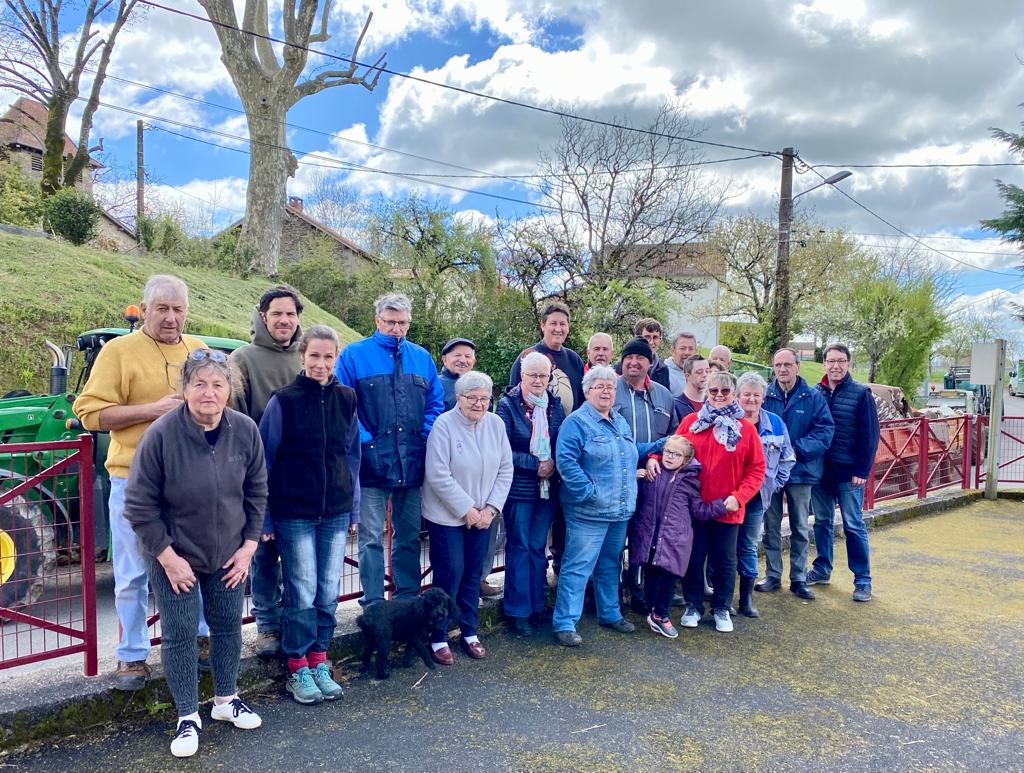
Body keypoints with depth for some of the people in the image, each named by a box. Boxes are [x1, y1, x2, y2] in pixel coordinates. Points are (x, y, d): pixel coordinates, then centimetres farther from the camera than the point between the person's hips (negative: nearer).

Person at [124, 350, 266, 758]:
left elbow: (257, 492, 0)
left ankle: (226, 699, 36)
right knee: (180, 634, 4)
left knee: (228, 626, 15)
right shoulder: (161, 434, -22)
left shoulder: (246, 430, -12)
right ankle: (188, 716, 23)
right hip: (175, 557, -3)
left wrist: (249, 546, -3)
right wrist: (168, 557, -14)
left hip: (228, 555, 3)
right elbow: (139, 505, -14)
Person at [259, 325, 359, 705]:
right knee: (302, 592, 1)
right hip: (294, 512, -4)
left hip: (335, 511, 4)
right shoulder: (284, 400, -7)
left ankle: (319, 664, 24)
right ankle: (297, 669, 18)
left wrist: (353, 508, 10)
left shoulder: (346, 399, 4)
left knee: (329, 591, 10)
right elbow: (265, 460, -4)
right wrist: (265, 516, -5)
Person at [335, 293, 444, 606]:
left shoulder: (421, 357, 11)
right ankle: (374, 605, 17)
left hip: (412, 463, 4)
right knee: (371, 538, 4)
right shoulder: (354, 355, -2)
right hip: (372, 463, -4)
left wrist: (426, 438, -1)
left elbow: (435, 403, 13)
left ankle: (408, 599, 28)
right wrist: (365, 442, -15)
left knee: (409, 536, 14)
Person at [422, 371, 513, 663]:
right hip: (447, 516, -4)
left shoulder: (496, 424, 0)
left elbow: (505, 470, 3)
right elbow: (438, 475, -18)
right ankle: (438, 637, 15)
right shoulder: (444, 425, -15)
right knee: (450, 573, -1)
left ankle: (469, 632, 28)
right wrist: (467, 509, -16)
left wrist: (490, 508, -6)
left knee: (473, 573, 12)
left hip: (482, 515, 5)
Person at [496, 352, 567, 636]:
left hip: (548, 487, 4)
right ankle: (517, 611, 14)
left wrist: (554, 464, -9)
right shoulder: (507, 405, -8)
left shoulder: (555, 404, 6)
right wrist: (536, 464, -15)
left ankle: (537, 605, 25)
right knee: (519, 548, 4)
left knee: (538, 547, 13)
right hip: (519, 488, -4)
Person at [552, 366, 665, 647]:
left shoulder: (620, 423, 15)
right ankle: (564, 623, 3)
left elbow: (632, 452, 28)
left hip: (621, 511, 8)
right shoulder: (576, 422, -11)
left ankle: (610, 613, 34)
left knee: (611, 565, 20)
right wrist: (588, 491, -23)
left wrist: (661, 444, 21)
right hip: (589, 511, -8)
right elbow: (565, 460, -19)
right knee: (578, 567, -5)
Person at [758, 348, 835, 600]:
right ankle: (772, 576, 23)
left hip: (801, 471, 0)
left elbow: (825, 430, -9)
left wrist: (797, 449, -19)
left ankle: (798, 579, 23)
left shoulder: (813, 398, -4)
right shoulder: (764, 396, -4)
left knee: (800, 529, 11)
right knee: (771, 526, 11)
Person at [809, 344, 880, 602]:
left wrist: (862, 470, -12)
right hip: (820, 470, 4)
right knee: (822, 521, 14)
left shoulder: (861, 394, -6)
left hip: (848, 472, -3)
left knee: (854, 526, 2)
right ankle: (822, 569, 28)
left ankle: (863, 580, 13)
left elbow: (870, 435, -8)